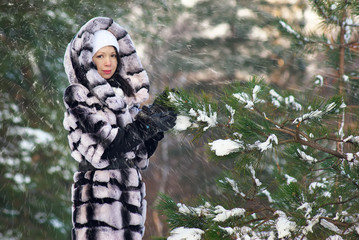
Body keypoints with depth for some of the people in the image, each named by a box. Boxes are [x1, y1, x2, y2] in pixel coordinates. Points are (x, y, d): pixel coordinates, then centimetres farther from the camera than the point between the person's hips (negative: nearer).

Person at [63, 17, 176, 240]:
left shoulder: (124, 96, 15)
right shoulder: (77, 95, -2)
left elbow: (139, 158, 14)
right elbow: (104, 149, -13)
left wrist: (155, 130, -2)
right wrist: (147, 124, -12)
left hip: (131, 193, 6)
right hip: (98, 194, -6)